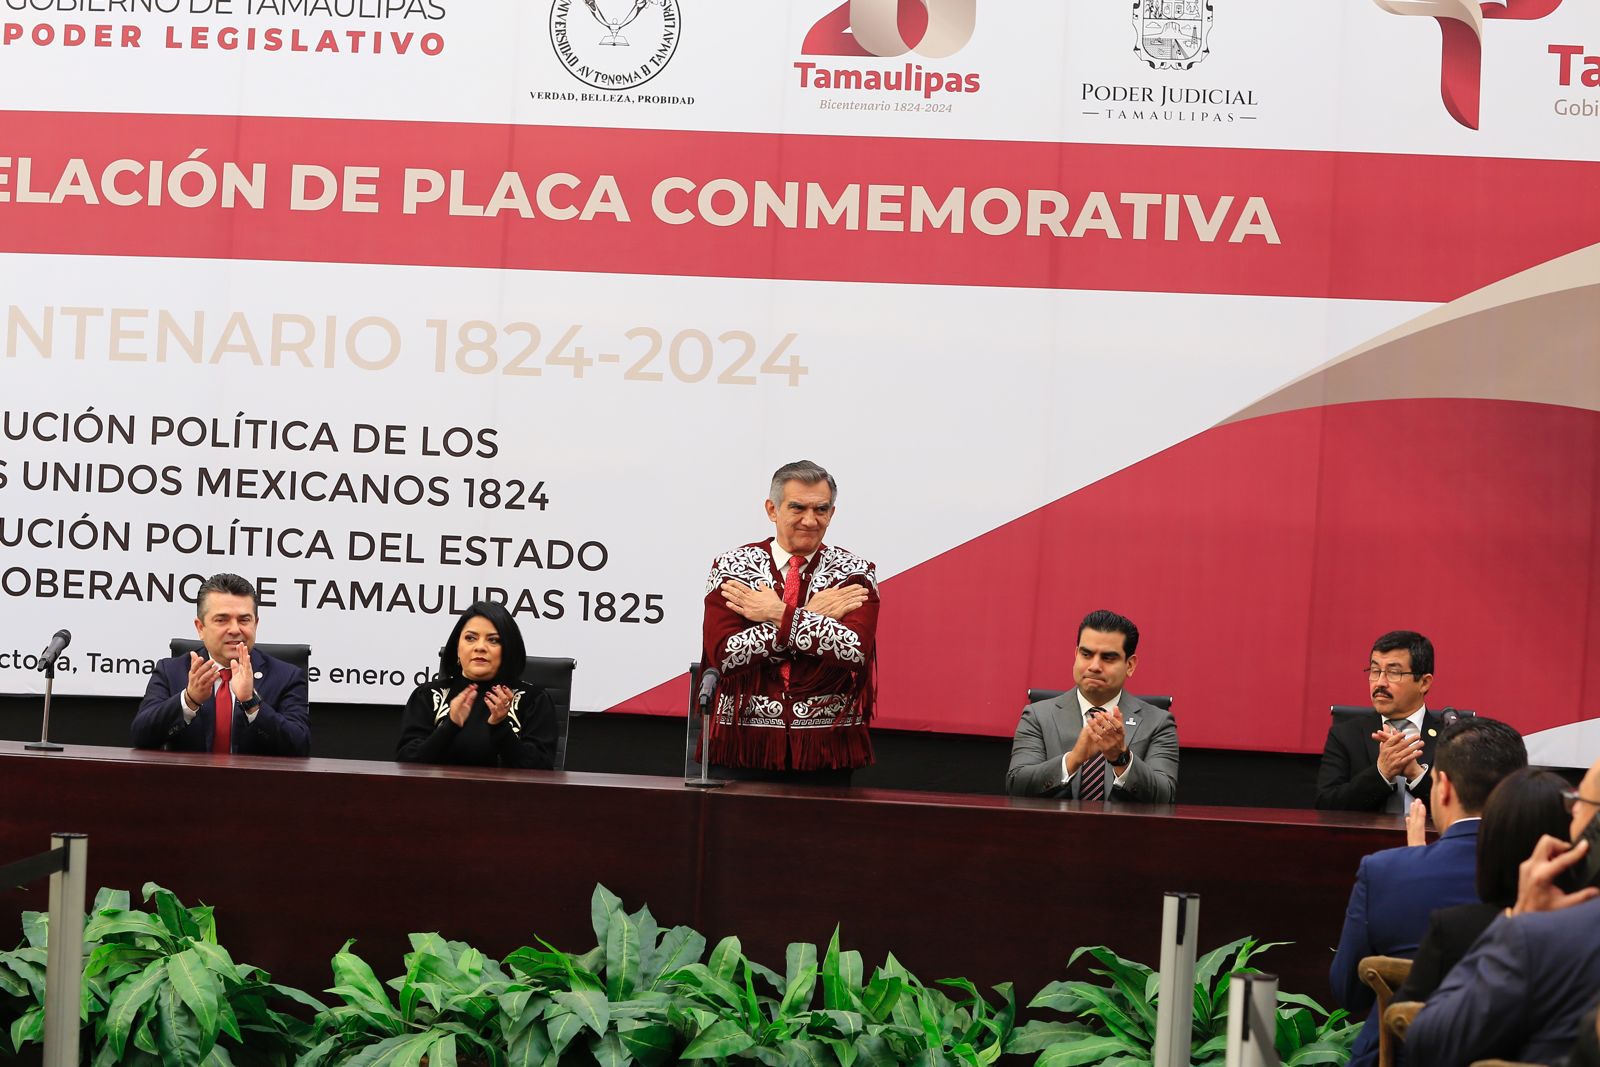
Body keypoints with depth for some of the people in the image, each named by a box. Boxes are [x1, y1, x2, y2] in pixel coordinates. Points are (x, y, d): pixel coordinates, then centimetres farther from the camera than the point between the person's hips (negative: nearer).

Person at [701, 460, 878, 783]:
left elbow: (855, 650, -16)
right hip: (745, 743, 0)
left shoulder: (855, 573, 2)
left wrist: (779, 615, -15)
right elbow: (724, 655, -12)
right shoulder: (732, 568, 1)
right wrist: (811, 616, -12)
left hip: (826, 747, 0)